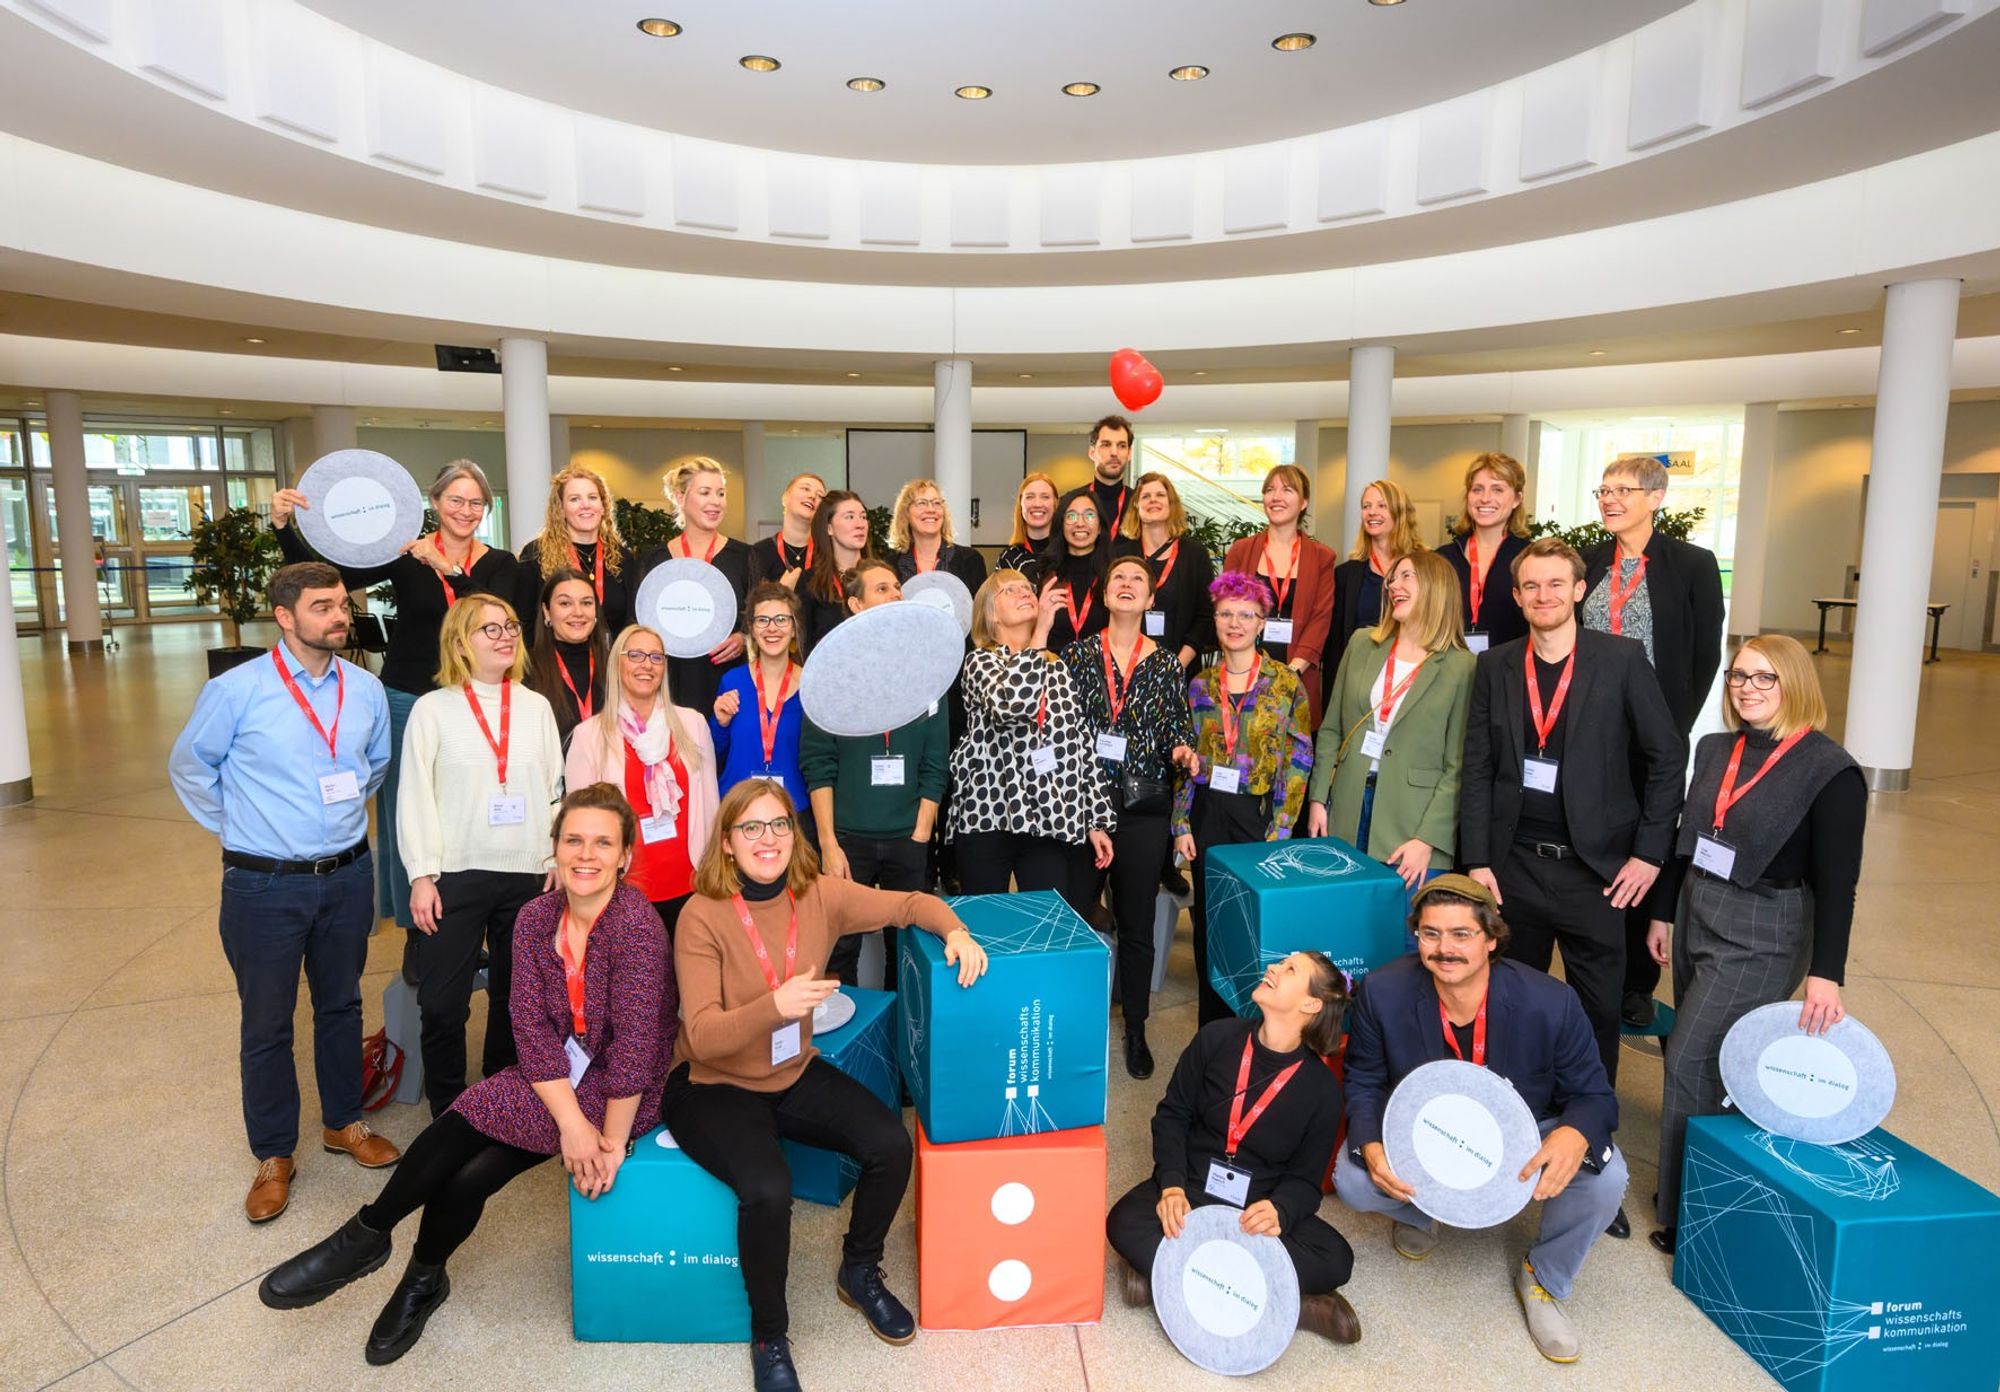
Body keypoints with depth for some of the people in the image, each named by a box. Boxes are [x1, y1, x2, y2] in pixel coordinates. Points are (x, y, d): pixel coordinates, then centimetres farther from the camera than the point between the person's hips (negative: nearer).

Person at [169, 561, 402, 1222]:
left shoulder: (366, 689, -1)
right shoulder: (235, 691, -12)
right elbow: (188, 766, 2)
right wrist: (236, 826, 5)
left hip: (347, 876, 3)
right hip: (264, 886, -3)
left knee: (342, 1006, 17)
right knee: (266, 1023, 8)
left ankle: (343, 1122, 36)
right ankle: (273, 1155, 25)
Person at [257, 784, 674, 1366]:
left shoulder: (636, 922, -23)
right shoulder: (536, 917, -4)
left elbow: (635, 1044, -21)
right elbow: (532, 1027, -8)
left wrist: (611, 1141, -16)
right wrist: (573, 1123, -18)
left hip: (621, 1092, -5)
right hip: (557, 1076, 5)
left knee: (466, 1119, -17)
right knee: (467, 1175, -17)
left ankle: (364, 1237, 8)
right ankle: (423, 1281, 12)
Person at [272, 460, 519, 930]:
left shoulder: (499, 564, 1)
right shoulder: (403, 554, -1)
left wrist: (446, 567, -27)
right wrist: (283, 526, -19)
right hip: (406, 701, 0)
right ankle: (417, 931, 21)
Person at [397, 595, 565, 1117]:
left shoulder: (537, 707, 7)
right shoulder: (433, 708, 0)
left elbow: (554, 792, 8)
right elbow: (415, 796, -3)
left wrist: (557, 866, 2)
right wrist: (422, 875, -8)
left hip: (526, 876, 3)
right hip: (455, 875, -2)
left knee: (516, 997, 11)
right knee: (442, 1002, -1)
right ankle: (447, 1113, 18)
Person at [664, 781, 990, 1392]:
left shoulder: (820, 895, -10)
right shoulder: (702, 916, -20)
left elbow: (910, 904, 0)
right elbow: (702, 1038, -24)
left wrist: (956, 932, -21)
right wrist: (774, 1006, -41)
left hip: (795, 1073, 4)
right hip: (713, 1086, -4)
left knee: (891, 1145, -14)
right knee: (767, 1189, -29)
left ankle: (859, 1273, 17)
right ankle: (768, 1336, 2)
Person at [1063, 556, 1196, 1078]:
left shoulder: (1167, 664, 5)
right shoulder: (1077, 654, 3)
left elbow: (1180, 729, 10)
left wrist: (1182, 750, -11)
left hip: (1142, 806, 1)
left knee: (1137, 922, 7)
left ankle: (1136, 1029, 22)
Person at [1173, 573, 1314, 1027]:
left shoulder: (1286, 682, -4)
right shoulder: (1200, 685, 5)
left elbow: (1298, 760, -5)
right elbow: (1185, 759, 8)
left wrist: (1279, 831, -10)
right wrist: (1181, 824, 3)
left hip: (1259, 813, -3)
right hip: (1208, 814, 3)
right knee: (1208, 917, 9)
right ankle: (1213, 1026, 24)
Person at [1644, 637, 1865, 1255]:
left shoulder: (1831, 771, -13)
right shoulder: (1715, 750, 6)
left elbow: (1836, 883, -16)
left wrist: (1825, 974, -22)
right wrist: (1663, 913, 15)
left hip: (1762, 935, -6)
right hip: (1696, 917, 6)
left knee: (1689, 1060, -5)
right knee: (1712, 1060, 12)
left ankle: (1684, 1213, 10)